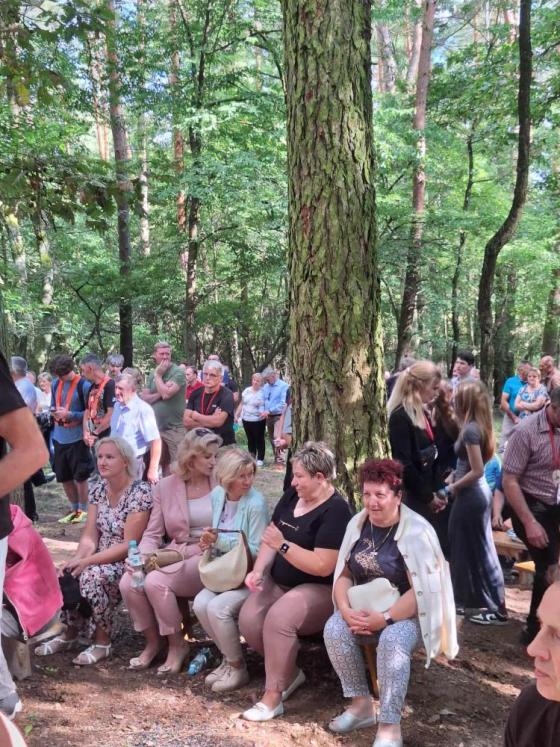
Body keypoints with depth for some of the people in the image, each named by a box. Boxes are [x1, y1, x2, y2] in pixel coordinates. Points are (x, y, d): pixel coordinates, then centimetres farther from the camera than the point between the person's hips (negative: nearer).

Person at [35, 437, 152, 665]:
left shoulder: (140, 492, -17)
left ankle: (102, 642, -12)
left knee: (92, 576, -31)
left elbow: (129, 545, -20)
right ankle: (70, 633, 4)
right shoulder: (98, 488, 4)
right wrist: (77, 559, -20)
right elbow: (89, 536, 1)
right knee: (66, 573, -17)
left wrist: (87, 561, -24)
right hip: (101, 559, 7)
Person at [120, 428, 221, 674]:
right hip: (173, 555, 4)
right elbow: (153, 534, 6)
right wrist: (143, 555, -17)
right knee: (128, 583, -20)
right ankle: (152, 641, 6)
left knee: (156, 581, -27)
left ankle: (177, 645, -4)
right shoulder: (165, 486, 5)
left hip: (207, 558, -4)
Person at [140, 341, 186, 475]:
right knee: (163, 463, 16)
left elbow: (166, 393, -22)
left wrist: (158, 375, -10)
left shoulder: (178, 372, -10)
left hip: (175, 428, -6)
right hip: (157, 427, 6)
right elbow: (144, 398, 4)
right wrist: (160, 394, -11)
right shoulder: (152, 374, 10)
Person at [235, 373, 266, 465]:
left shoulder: (263, 392, -9)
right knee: (250, 439, 13)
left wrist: (265, 412, -27)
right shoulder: (246, 391, 7)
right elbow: (241, 404, 14)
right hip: (246, 419, 5)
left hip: (258, 420, -5)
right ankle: (251, 457, 23)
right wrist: (237, 415, 11)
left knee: (259, 439, 3)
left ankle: (260, 459, 11)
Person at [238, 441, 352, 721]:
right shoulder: (292, 496, 6)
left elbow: (323, 566, -24)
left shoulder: (336, 511, -18)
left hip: (319, 589, -7)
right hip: (279, 581, 8)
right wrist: (258, 571, -8)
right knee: (248, 619, -17)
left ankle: (273, 696, -15)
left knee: (278, 618, -32)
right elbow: (271, 536, 9)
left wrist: (283, 545, -27)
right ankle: (289, 672, 7)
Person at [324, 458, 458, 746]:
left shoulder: (416, 532, -16)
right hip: (362, 609, 5)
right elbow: (343, 573, 2)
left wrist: (384, 619, -25)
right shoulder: (357, 523, 1)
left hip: (407, 613, -5)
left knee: (392, 640, -35)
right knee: (334, 629, -23)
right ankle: (361, 705, -9)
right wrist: (345, 609, -17)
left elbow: (421, 590, -20)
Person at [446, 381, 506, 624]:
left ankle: (497, 609, 9)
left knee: (478, 551, 1)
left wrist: (453, 487, -11)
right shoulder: (480, 425, 6)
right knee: (471, 548, 17)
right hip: (478, 493, 9)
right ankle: (472, 600, 27)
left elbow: (477, 471, -22)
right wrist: (455, 475, 6)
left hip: (470, 495, -9)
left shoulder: (470, 430, -21)